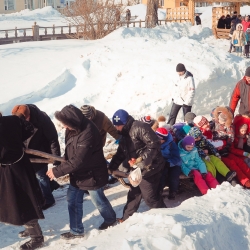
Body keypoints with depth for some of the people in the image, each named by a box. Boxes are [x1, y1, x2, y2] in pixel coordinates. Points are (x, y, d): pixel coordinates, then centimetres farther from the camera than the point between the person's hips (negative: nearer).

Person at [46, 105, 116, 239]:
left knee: (98, 200, 15)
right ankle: (76, 230, 27)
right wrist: (65, 162, -5)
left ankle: (110, 219, 43)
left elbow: (78, 161, -33)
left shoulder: (87, 134, -36)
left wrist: (57, 171, -27)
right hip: (77, 173, 8)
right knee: (73, 199, 12)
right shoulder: (73, 128, -8)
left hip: (92, 174, -7)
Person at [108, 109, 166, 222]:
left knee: (149, 196, -5)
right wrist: (112, 167, 13)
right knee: (133, 194, 19)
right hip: (138, 170, 10)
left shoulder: (139, 128, -19)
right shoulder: (125, 134, 14)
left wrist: (143, 161, -28)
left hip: (149, 169, -10)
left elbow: (154, 144, -25)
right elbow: (120, 153, 21)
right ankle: (127, 218, 32)